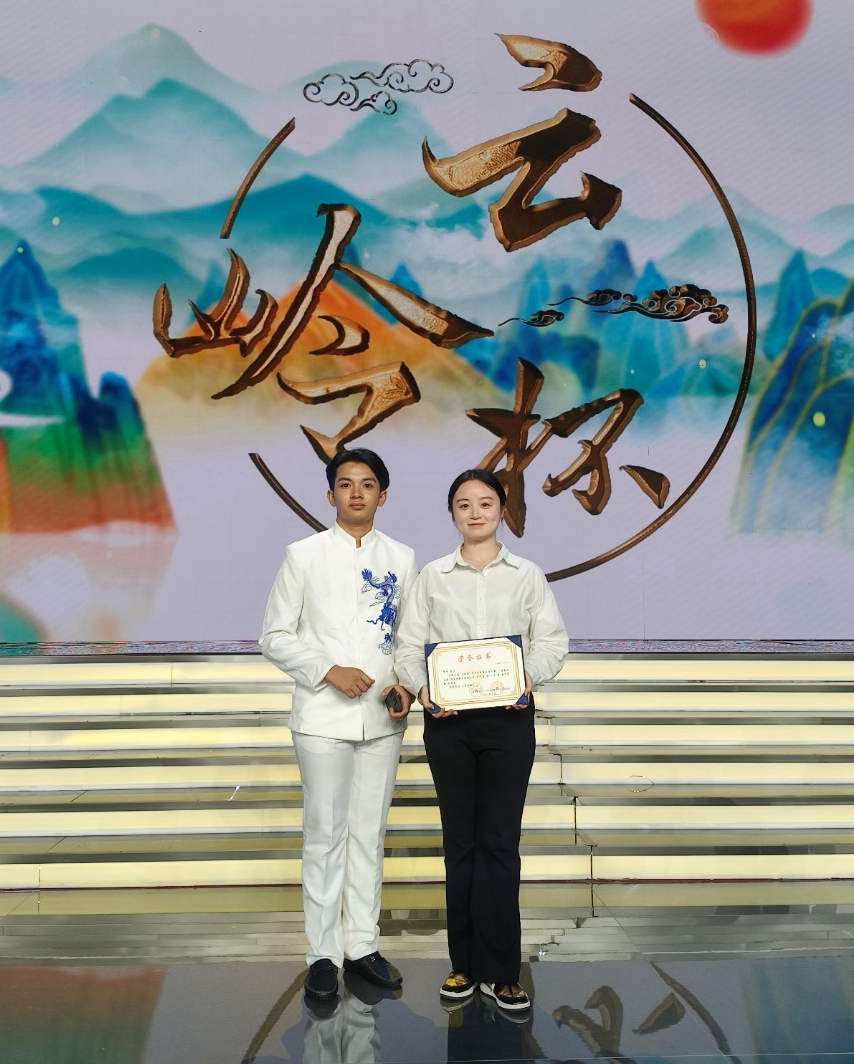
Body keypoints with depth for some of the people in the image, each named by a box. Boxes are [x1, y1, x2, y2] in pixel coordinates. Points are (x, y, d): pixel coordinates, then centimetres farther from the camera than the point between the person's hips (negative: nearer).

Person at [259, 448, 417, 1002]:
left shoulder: (402, 559, 7)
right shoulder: (304, 555, 0)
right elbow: (275, 637, -1)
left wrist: (408, 686, -6)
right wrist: (329, 671, -14)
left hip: (383, 718, 3)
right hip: (324, 717, -3)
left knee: (370, 832, 11)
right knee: (325, 835, 3)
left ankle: (362, 943, 23)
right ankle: (324, 953, 15)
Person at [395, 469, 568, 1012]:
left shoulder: (528, 575, 6)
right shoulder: (432, 576, 6)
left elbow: (552, 639, 2)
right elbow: (409, 646, 3)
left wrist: (531, 674, -17)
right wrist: (421, 686, -15)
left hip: (508, 717, -1)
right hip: (448, 719, 1)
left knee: (500, 841, 1)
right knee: (460, 840, 8)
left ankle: (501, 971, 10)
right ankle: (466, 963, 20)